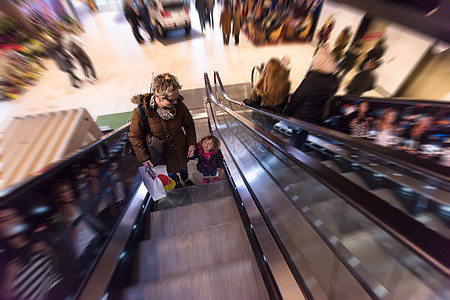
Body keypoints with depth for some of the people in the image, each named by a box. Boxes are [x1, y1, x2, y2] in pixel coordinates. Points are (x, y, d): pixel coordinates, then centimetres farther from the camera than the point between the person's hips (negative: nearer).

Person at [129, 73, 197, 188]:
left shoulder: (179, 105, -22)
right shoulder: (140, 112, -27)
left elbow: (189, 124, -5)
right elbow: (135, 137, -13)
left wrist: (191, 143, -9)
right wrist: (143, 158, -10)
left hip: (180, 148, 2)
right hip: (162, 153, -1)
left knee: (183, 166, 29)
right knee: (170, 172, 24)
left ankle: (185, 179, 64)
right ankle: (177, 184, 59)